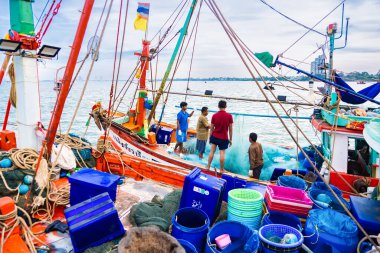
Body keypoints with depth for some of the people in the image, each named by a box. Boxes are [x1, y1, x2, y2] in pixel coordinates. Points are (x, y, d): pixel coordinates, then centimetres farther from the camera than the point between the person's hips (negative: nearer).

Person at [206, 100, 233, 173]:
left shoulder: (214, 116, -6)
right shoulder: (229, 116, -10)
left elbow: (211, 128, -1)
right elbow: (230, 129, -5)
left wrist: (210, 137, 11)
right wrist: (230, 139, 4)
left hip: (214, 137, 2)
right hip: (224, 138, -2)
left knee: (212, 151, 12)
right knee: (222, 153, 5)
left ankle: (208, 166, 21)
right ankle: (222, 169, 15)